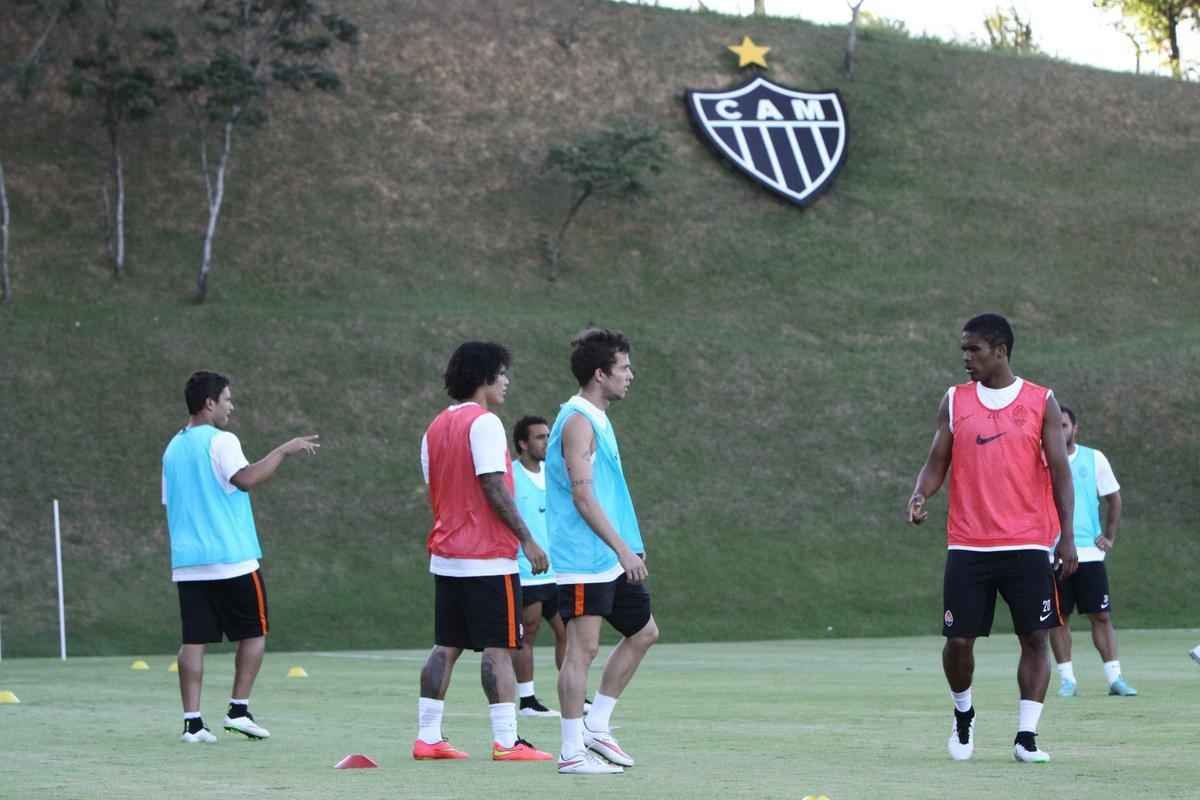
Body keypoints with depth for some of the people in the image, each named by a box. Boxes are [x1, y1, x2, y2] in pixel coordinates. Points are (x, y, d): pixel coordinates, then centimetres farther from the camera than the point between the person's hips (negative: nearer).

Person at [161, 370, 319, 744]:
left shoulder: (173, 448, 16)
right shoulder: (220, 442, -8)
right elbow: (246, 479, -24)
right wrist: (283, 451, -17)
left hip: (187, 562, 6)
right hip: (232, 559, -6)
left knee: (194, 640, 3)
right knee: (254, 632, 8)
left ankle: (192, 721, -4)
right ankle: (238, 710, 2)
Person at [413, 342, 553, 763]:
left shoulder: (436, 427, 14)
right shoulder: (484, 423, -12)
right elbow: (494, 487, -18)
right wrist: (527, 539, -15)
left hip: (445, 554, 8)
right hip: (488, 555, -8)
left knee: (446, 647, 10)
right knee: (498, 647, -6)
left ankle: (427, 737, 8)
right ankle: (506, 741, -8)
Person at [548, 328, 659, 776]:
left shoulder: (597, 420, 16)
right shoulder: (578, 421, -15)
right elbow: (582, 495, -21)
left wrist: (629, 547, 21)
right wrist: (622, 549, -22)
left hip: (609, 559, 10)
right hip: (583, 559, -10)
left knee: (643, 633, 15)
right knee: (583, 647, -7)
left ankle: (596, 727, 19)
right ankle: (572, 751, -3)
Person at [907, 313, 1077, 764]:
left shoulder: (1041, 402, 2)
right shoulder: (955, 401, 7)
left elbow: (1059, 471, 1)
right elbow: (936, 463, 8)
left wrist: (1066, 536, -6)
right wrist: (920, 495, -14)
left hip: (1027, 545, -1)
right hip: (968, 546, 1)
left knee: (1034, 638, -5)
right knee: (959, 639, -1)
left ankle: (1026, 735, 0)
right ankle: (963, 714, 25)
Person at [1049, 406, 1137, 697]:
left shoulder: (1094, 459, 5)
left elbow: (1114, 498, 14)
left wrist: (1110, 536, 6)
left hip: (1089, 551, 0)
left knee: (1101, 615, -2)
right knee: (1058, 618, 0)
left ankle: (1114, 677, -1)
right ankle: (1067, 679, 6)